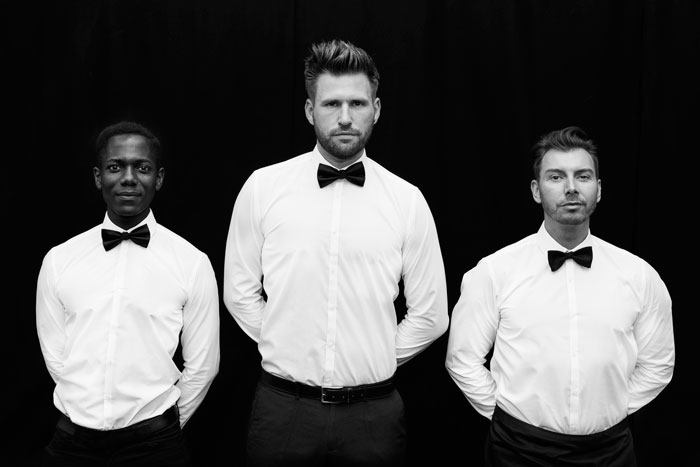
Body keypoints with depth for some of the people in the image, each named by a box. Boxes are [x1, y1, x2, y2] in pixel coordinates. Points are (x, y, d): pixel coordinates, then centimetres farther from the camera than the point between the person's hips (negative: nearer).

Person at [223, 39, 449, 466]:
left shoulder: (407, 199, -2)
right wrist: (286, 349, 2)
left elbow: (430, 315, 3)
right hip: (283, 405, 0)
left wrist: (377, 358, 1)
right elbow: (240, 292, 4)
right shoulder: (263, 186, -2)